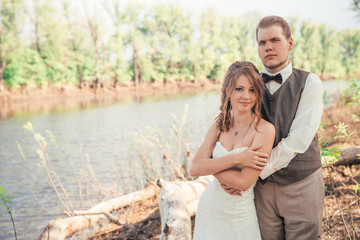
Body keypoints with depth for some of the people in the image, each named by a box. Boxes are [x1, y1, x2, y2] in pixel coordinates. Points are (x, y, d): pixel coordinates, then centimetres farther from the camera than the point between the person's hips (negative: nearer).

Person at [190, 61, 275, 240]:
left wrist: (209, 164, -12)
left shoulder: (264, 129, -17)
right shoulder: (219, 127, -2)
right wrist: (237, 158, -22)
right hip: (208, 208, 4)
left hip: (239, 216, -4)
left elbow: (244, 182, -22)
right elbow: (194, 168, -13)